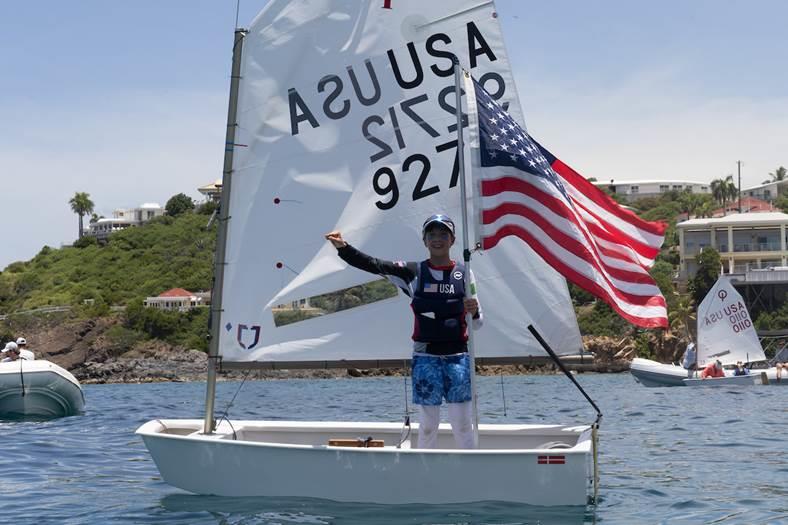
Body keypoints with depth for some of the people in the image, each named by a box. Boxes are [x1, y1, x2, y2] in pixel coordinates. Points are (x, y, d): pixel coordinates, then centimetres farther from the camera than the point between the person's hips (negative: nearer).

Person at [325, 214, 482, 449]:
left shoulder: (464, 273, 5)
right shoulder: (413, 272, 5)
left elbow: (477, 324, 8)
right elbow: (375, 265, -7)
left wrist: (474, 312, -15)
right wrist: (343, 248, -21)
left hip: (458, 357, 0)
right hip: (425, 357, 0)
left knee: (462, 425, -1)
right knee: (428, 423, 2)